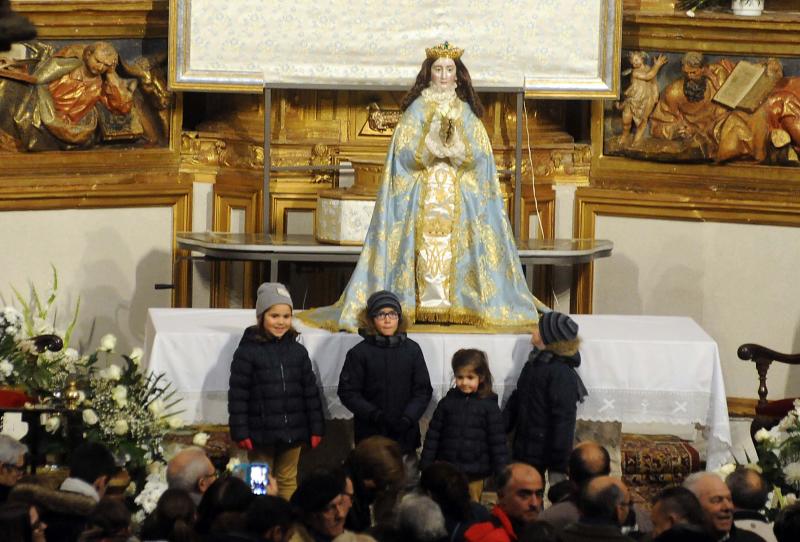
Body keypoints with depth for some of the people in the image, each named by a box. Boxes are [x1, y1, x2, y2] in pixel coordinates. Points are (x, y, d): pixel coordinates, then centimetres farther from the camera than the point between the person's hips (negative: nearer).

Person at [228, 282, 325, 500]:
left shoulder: (298, 351, 7)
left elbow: (311, 392, 10)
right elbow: (238, 395, -8)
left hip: (292, 432, 4)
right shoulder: (248, 351, -6)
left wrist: (316, 428, 6)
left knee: (288, 481, 12)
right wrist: (240, 432, -13)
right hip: (261, 433, -4)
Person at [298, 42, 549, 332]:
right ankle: (426, 305, -13)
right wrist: (434, 134, -13)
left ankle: (456, 304, -6)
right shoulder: (417, 109, 7)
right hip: (422, 193, -2)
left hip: (461, 195, 2)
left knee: (458, 245, -8)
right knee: (427, 242, -12)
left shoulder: (466, 111, 13)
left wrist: (454, 136, -10)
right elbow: (407, 153, -3)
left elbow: (477, 155, 4)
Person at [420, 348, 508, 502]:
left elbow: (498, 441, 0)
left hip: (475, 474, -2)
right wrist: (426, 466, 4)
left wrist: (501, 472, -2)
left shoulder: (489, 406, -1)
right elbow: (433, 436, 7)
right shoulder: (447, 403, 4)